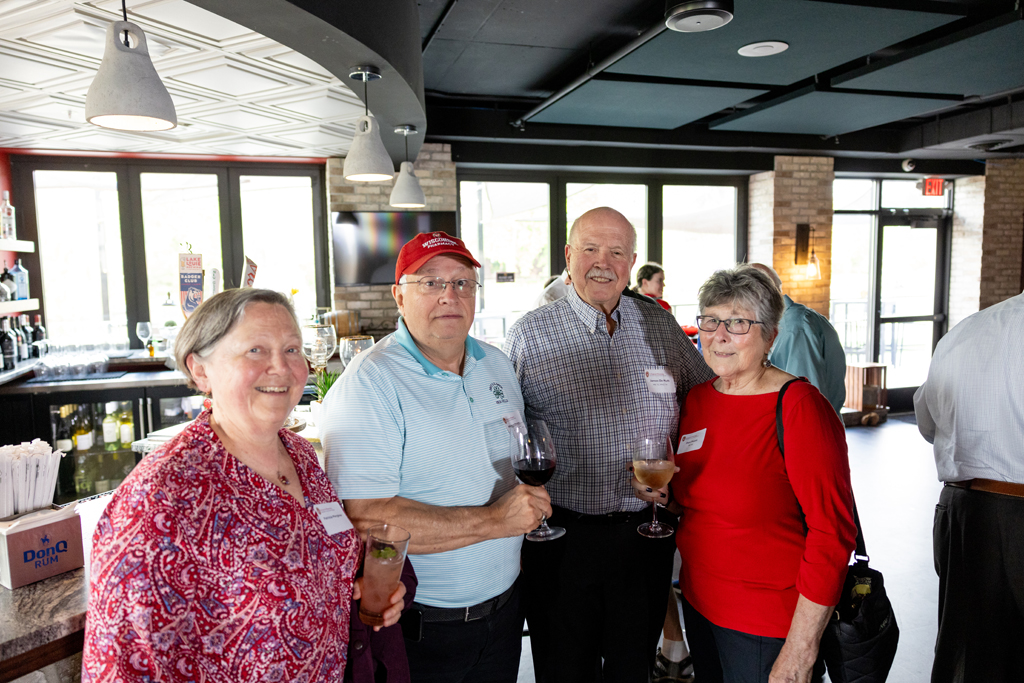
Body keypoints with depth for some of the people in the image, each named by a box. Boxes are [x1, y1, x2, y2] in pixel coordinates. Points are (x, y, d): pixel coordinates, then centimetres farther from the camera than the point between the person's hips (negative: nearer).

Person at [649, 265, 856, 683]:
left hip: (770, 628, -6)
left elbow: (832, 533, -19)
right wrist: (662, 495, -8)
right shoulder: (696, 399, 1)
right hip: (699, 605, 6)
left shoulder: (800, 406, -18)